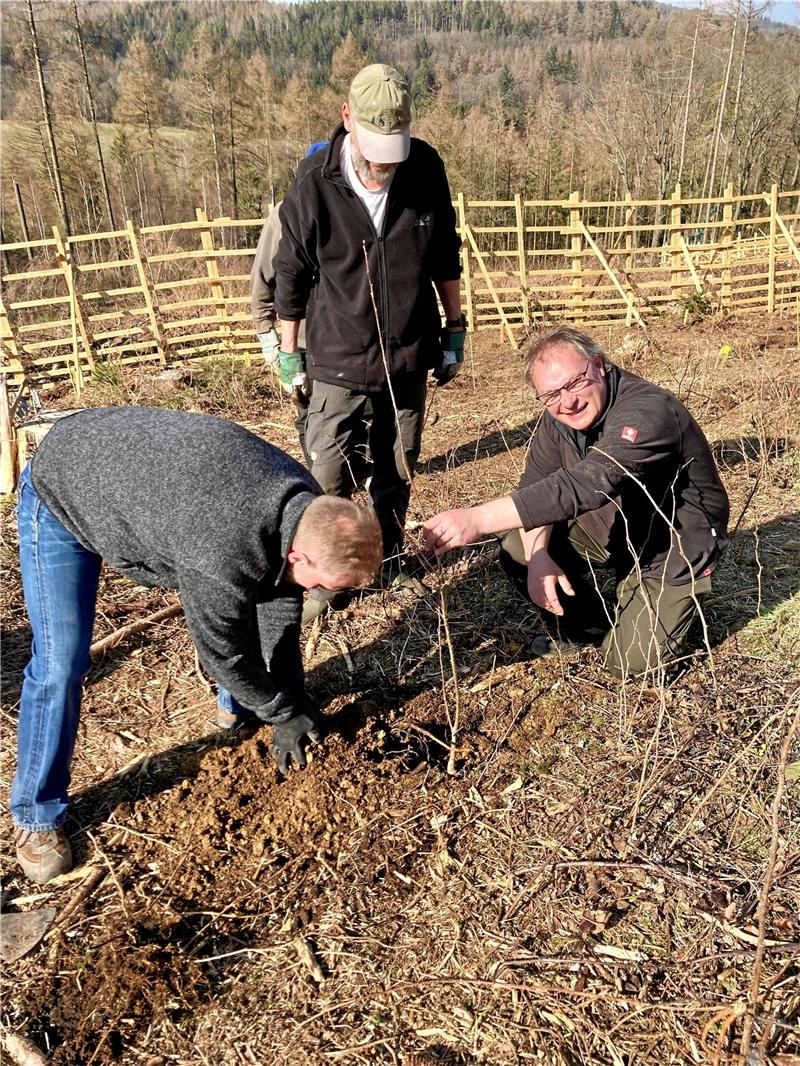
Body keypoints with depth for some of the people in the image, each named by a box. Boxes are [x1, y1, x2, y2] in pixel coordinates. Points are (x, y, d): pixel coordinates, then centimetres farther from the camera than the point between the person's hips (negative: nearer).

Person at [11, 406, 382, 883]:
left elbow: (280, 606, -4)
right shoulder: (226, 557, -43)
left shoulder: (305, 503, -18)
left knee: (249, 604, 9)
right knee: (60, 663, -11)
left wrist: (292, 698, 1)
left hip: (134, 467, 7)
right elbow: (223, 652, -25)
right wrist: (285, 713, -9)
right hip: (60, 494, -7)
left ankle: (240, 707, 36)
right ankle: (37, 816, 11)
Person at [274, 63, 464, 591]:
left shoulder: (426, 167, -6)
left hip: (410, 356, 3)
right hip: (339, 361, -3)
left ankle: (391, 557, 36)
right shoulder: (315, 181, -13)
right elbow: (292, 272, -2)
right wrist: (289, 352, 4)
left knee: (399, 472, 15)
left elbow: (445, 255, 7)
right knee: (330, 479, -3)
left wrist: (455, 330, 10)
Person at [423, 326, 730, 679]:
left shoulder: (647, 411, -34)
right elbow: (535, 485, -8)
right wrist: (538, 556, -28)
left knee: (629, 661, -14)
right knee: (518, 552, -11)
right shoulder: (557, 416, -9)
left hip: (673, 546, -6)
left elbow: (584, 484, -48)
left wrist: (478, 519, -56)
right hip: (613, 525, 6)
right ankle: (583, 627, 13)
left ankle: (673, 606, 18)